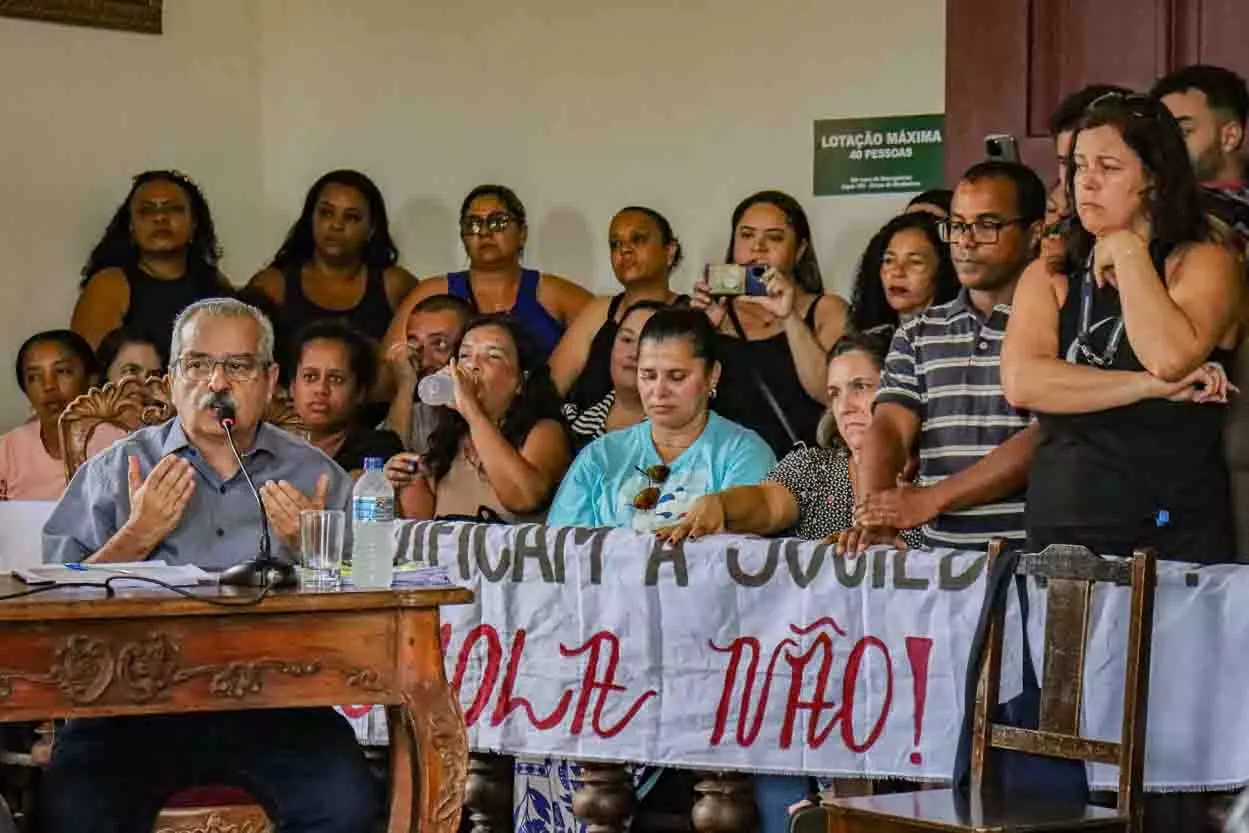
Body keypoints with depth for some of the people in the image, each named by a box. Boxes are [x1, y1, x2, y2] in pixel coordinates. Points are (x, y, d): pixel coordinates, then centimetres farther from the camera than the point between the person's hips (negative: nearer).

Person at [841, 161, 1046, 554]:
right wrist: (874, 517, -12)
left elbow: (1048, 436, -9)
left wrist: (931, 500, -10)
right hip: (939, 550, 4)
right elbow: (888, 429, 8)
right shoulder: (917, 334, 17)